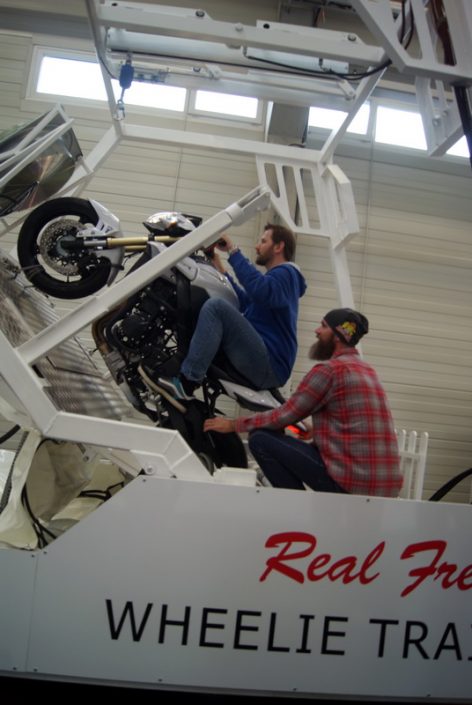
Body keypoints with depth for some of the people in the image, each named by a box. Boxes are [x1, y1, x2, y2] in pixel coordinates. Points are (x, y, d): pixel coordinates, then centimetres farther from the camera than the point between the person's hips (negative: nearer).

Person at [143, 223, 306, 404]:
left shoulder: (285, 273, -4)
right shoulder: (276, 276, 28)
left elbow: (260, 290, -26)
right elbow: (244, 303, 31)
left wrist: (233, 251, -19)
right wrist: (220, 269, 26)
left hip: (270, 367, -11)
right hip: (266, 369, 11)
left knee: (215, 306, -25)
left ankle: (185, 384, -30)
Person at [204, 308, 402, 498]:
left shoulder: (330, 369, -10)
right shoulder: (366, 370, 16)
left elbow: (284, 415, -5)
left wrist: (233, 424, 5)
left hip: (353, 482, -9)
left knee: (260, 438, -6)